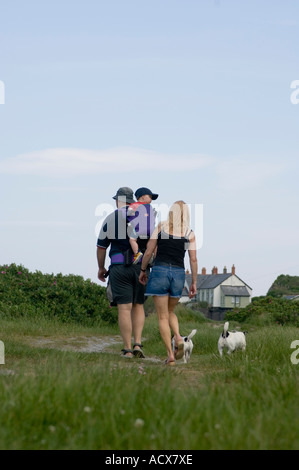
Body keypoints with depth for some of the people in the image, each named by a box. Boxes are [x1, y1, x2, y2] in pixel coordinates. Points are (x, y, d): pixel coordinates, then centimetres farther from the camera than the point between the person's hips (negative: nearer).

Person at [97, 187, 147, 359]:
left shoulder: (110, 219, 2)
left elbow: (101, 247, 7)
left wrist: (101, 268, 21)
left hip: (119, 267, -2)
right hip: (140, 266, 2)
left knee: (124, 308, -2)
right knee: (138, 306, 13)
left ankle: (128, 349, -4)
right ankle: (138, 344, 0)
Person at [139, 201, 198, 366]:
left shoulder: (161, 227, 0)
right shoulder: (190, 234, 4)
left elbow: (148, 252, -1)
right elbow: (193, 260, 1)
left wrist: (143, 270, 13)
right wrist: (194, 282, 7)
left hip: (160, 271, -2)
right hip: (178, 274, 2)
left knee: (163, 317, 4)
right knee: (170, 311, 23)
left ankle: (170, 354, -6)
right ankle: (178, 338, -4)